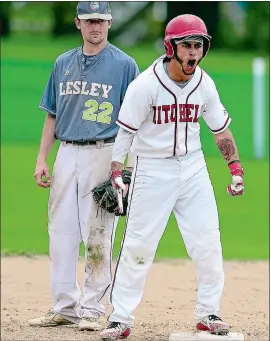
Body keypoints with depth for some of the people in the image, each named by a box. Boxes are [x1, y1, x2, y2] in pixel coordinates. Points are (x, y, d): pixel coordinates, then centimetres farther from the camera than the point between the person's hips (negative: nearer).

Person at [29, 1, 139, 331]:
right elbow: (52, 116, 17)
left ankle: (91, 310, 0)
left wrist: (127, 167, -10)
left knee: (97, 236, -5)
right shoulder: (63, 64, 13)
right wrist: (42, 159, 9)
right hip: (67, 154, 5)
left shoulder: (124, 65, -1)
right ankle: (65, 307, 12)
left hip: (103, 154, -5)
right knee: (60, 232, 5)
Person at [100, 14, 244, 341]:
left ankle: (208, 313, 16)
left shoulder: (204, 84, 0)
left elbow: (221, 129, 11)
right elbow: (125, 131, -12)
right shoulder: (146, 85, -14)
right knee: (137, 245, -5)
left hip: (193, 168, 4)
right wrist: (116, 173, -19)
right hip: (152, 170, -4)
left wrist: (236, 167, 5)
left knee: (208, 243, 2)